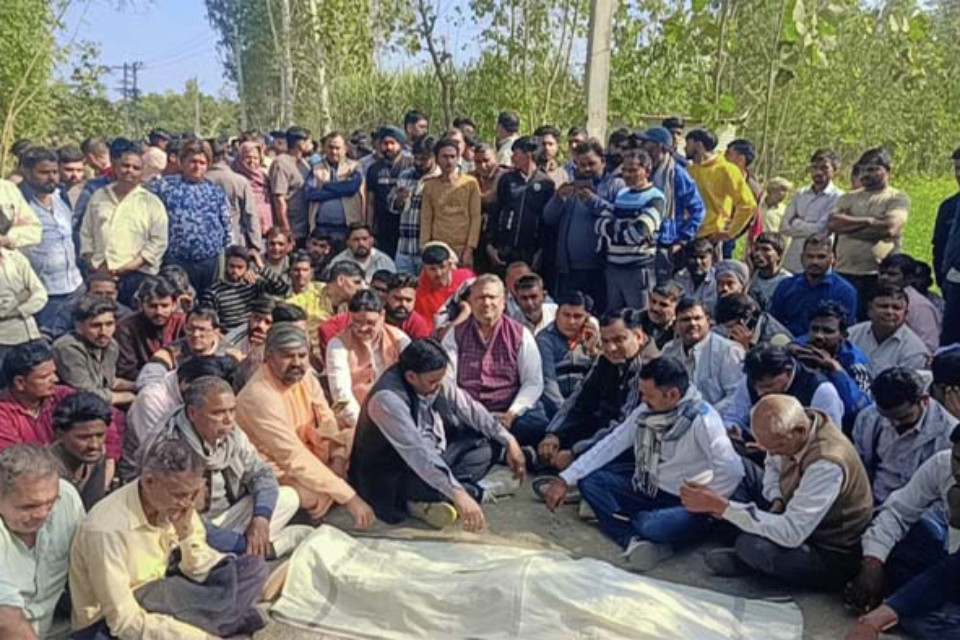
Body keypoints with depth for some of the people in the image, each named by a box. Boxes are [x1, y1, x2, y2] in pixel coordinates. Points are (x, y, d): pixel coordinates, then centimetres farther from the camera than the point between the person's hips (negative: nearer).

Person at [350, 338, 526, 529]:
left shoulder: (435, 381, -7)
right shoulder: (387, 398, -31)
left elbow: (471, 409, 3)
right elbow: (417, 453, -38)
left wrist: (509, 441, -3)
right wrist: (458, 494, -43)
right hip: (389, 478, -9)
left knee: (482, 449, 1)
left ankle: (428, 502, -11)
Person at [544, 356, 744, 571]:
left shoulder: (702, 419, -21)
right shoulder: (645, 412, -1)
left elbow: (732, 471, -29)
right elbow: (609, 445, 2)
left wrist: (704, 506, -19)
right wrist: (565, 479, -3)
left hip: (684, 504, -7)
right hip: (645, 489, 7)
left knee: (651, 526, -37)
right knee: (588, 479, -8)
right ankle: (634, 540, -23)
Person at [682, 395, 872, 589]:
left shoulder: (827, 464, -34)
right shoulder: (785, 429, -12)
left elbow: (791, 534, -35)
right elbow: (772, 465, 11)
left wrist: (722, 506, -36)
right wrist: (777, 500, -11)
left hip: (833, 560, -8)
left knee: (753, 546, -31)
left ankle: (746, 559, 1)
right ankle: (747, 557, -1)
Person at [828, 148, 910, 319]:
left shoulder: (897, 198, 5)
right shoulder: (849, 198, 15)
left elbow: (889, 228, -14)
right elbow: (832, 222, -3)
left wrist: (847, 227, -6)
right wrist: (868, 220, -8)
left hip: (877, 275, -3)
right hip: (844, 272, 3)